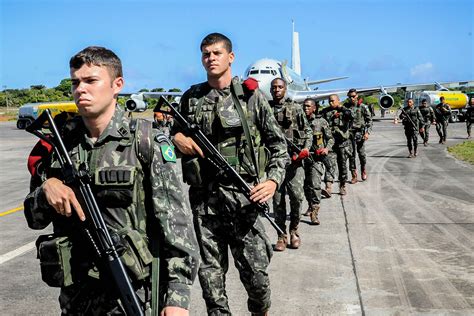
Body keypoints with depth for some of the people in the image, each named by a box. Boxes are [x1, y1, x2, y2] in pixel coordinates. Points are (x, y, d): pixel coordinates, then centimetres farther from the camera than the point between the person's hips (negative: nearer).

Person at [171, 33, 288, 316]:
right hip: (203, 199, 2)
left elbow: (278, 143, 5)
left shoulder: (251, 95, 2)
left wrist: (274, 179, -9)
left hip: (242, 196, -2)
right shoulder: (191, 98, 10)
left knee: (256, 273, 3)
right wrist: (177, 138, -1)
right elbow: (175, 133, 23)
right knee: (210, 275, 8)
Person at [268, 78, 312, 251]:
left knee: (297, 196, -6)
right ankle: (282, 235, 12)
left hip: (294, 159, -1)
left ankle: (294, 230, 15)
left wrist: (306, 147, -5)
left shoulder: (296, 108, 8)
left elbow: (307, 130, 8)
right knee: (278, 198, 3)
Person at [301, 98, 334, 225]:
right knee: (306, 184, 12)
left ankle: (314, 212, -9)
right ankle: (310, 205, 35)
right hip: (303, 157, 4)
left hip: (317, 157, -3)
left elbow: (330, 138, 6)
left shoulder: (321, 122, -1)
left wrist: (327, 148, -12)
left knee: (315, 184, -12)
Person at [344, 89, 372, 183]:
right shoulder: (346, 106, 5)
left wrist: (367, 132, -8)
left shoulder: (363, 107, -1)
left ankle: (363, 170, 25)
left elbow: (369, 120, 1)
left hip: (360, 133, -2)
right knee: (351, 154, 2)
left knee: (361, 153, 0)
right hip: (349, 133, 2)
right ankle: (354, 175, 8)